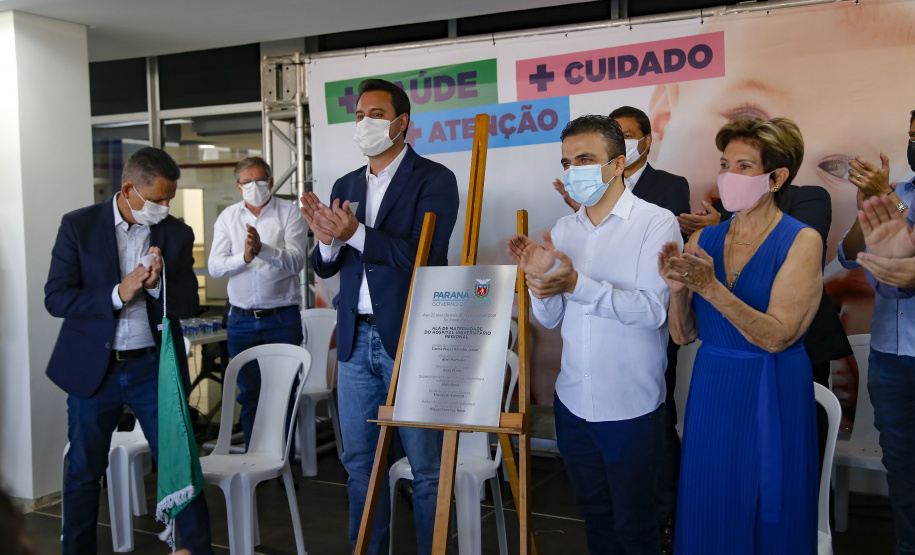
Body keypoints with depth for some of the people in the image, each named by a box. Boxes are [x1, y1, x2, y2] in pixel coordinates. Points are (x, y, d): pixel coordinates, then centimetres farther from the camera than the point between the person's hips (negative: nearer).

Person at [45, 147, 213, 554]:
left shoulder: (177, 234, 2)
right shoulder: (78, 226, -3)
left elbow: (188, 306, 1)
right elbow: (56, 297, -7)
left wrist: (157, 284, -19)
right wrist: (117, 294, -20)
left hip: (153, 368, 1)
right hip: (91, 368, -1)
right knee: (84, 471, 12)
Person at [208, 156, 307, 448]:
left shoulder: (289, 212, -1)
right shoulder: (228, 217, 7)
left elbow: (296, 261, -14)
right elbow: (215, 267, -4)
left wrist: (263, 249, -30)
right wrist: (244, 257, -23)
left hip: (282, 318, -3)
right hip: (242, 320, 3)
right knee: (248, 394, 10)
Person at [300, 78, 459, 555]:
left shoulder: (434, 179, -5)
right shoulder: (345, 186, 13)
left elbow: (425, 256, -18)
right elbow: (324, 268, 10)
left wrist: (356, 234, -27)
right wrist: (327, 242, -12)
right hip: (356, 340, 6)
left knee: (426, 465, 3)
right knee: (360, 461, 15)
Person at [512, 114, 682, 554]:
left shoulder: (656, 224, -11)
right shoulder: (563, 230, 6)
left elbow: (652, 309, -22)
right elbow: (550, 319, 6)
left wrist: (578, 284, -31)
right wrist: (538, 277, -14)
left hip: (630, 408, -5)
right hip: (572, 402, 5)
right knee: (594, 516, 20)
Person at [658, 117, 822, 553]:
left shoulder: (802, 241, -9)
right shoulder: (703, 240, 3)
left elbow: (776, 335, -19)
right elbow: (682, 335, 2)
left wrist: (709, 287, -28)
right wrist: (678, 288, -17)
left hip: (773, 397, -4)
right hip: (711, 391, 4)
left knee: (772, 519, 10)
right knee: (709, 515, 14)